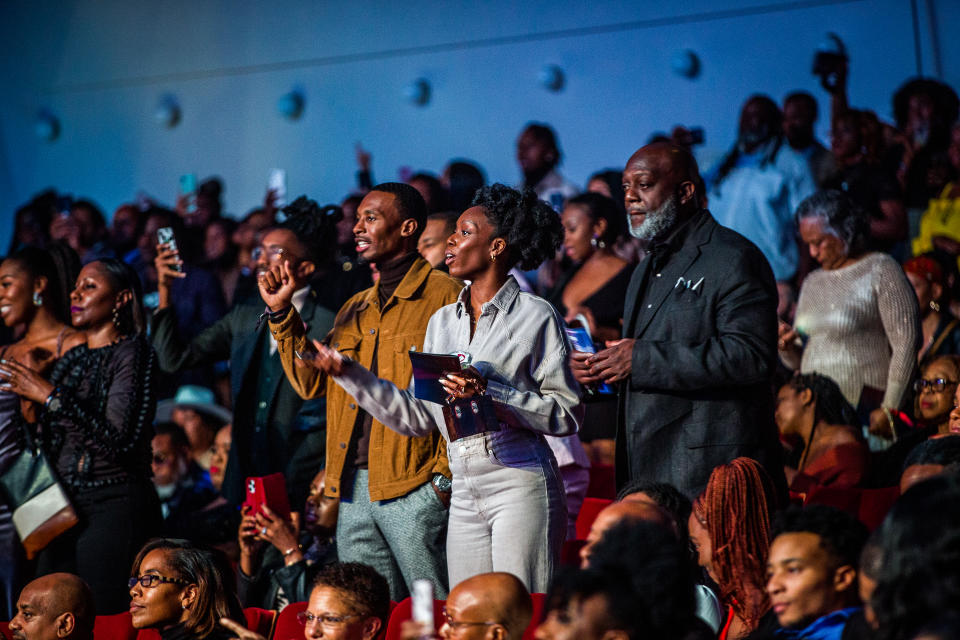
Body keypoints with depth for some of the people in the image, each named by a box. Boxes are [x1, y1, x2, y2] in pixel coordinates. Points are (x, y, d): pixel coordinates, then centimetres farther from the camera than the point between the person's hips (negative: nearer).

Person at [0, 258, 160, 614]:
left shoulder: (132, 354, -7)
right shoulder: (71, 359, 17)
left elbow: (117, 441, -19)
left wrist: (51, 397, -18)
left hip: (114, 506, -7)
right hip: (64, 508, 7)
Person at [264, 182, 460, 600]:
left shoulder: (443, 296, -4)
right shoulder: (356, 308, 20)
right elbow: (313, 383, 14)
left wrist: (446, 475, -15)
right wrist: (282, 314, 6)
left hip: (413, 487, -7)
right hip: (354, 489, 7)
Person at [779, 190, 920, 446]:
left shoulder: (880, 270, -1)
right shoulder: (812, 283, 20)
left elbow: (906, 345, -9)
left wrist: (889, 409, -14)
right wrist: (787, 347, 2)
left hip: (866, 414, -6)